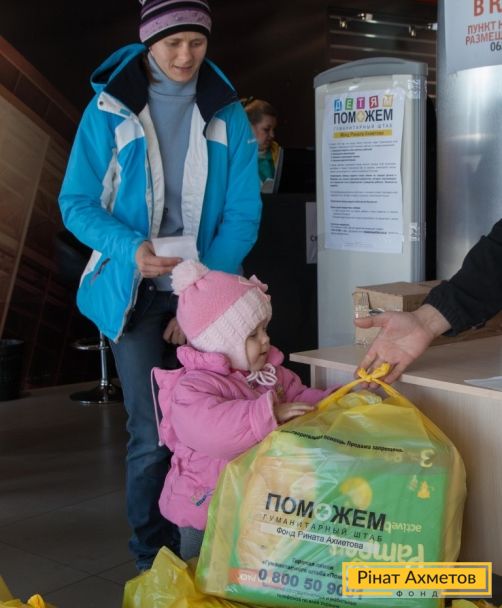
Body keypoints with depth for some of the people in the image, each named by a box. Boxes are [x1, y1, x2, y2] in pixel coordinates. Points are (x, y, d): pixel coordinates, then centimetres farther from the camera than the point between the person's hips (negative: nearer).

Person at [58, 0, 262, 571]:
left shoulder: (227, 113, 1)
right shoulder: (110, 109, -4)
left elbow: (243, 214, -1)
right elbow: (76, 202, -4)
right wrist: (130, 249, -23)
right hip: (137, 292, -2)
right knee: (153, 437, -6)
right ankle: (153, 562, 12)